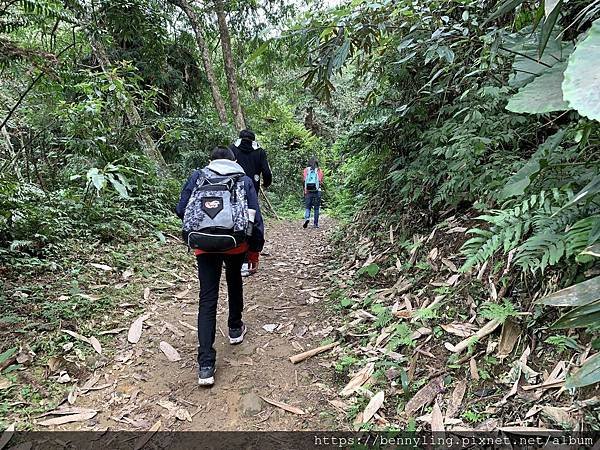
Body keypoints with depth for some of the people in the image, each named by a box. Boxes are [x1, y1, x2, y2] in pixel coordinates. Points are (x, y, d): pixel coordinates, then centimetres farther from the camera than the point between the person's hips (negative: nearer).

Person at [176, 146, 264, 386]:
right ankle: (235, 329, 44)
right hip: (236, 243, 0)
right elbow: (256, 218, 6)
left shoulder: (197, 176, 14)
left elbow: (181, 210, 9)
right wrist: (255, 250, 16)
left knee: (207, 300, 3)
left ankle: (205, 366, 0)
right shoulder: (245, 180, 12)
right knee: (234, 282, 29)